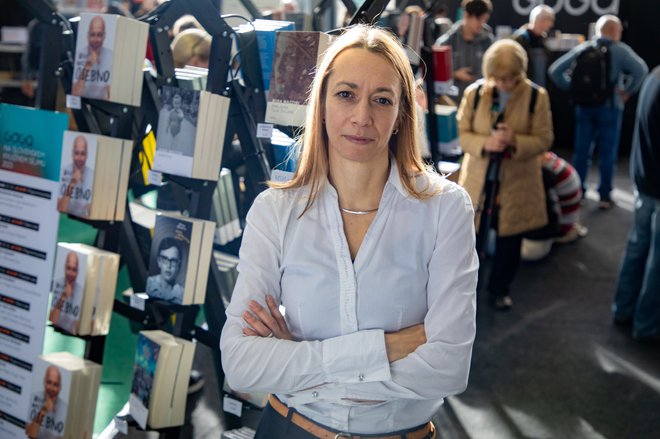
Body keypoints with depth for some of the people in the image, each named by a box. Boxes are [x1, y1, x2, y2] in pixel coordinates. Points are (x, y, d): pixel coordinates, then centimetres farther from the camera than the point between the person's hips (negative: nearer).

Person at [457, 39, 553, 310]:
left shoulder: (537, 97, -10)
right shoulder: (474, 93, -8)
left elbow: (544, 140, -8)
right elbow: (463, 134, -3)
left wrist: (515, 141, -27)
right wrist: (485, 143, -24)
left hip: (516, 184, 0)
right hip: (478, 181, 0)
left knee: (509, 242, 14)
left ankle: (499, 289, 35)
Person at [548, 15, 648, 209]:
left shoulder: (581, 49, 5)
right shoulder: (620, 50, -5)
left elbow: (555, 70, 0)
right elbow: (641, 69, -21)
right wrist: (628, 91, -10)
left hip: (584, 107, 3)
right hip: (609, 108, -3)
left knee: (581, 151, 12)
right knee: (607, 154, 5)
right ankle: (605, 196, 9)